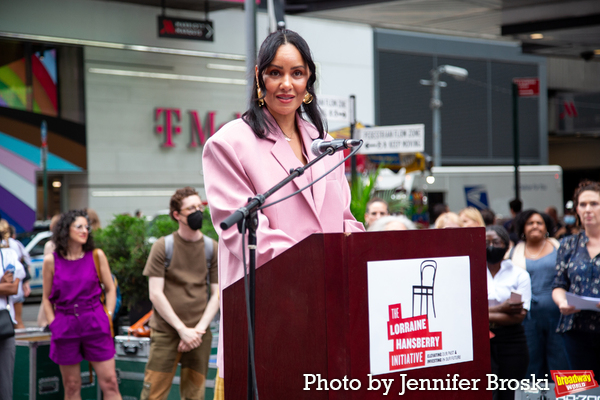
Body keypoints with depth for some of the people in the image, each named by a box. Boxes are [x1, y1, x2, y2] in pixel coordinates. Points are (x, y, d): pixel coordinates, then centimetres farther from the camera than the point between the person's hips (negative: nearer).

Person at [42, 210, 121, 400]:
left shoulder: (97, 256, 3)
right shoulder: (52, 261, 2)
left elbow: (110, 289, 9)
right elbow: (47, 298, 9)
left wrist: (108, 317, -1)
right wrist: (53, 324, 0)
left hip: (95, 325, 0)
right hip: (65, 326, 0)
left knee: (109, 382, -3)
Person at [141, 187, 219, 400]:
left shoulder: (212, 248, 7)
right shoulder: (163, 246, -1)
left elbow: (217, 294, 6)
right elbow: (155, 294, -5)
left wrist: (199, 329, -7)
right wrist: (182, 329, -10)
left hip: (199, 334, 2)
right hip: (166, 332, -2)